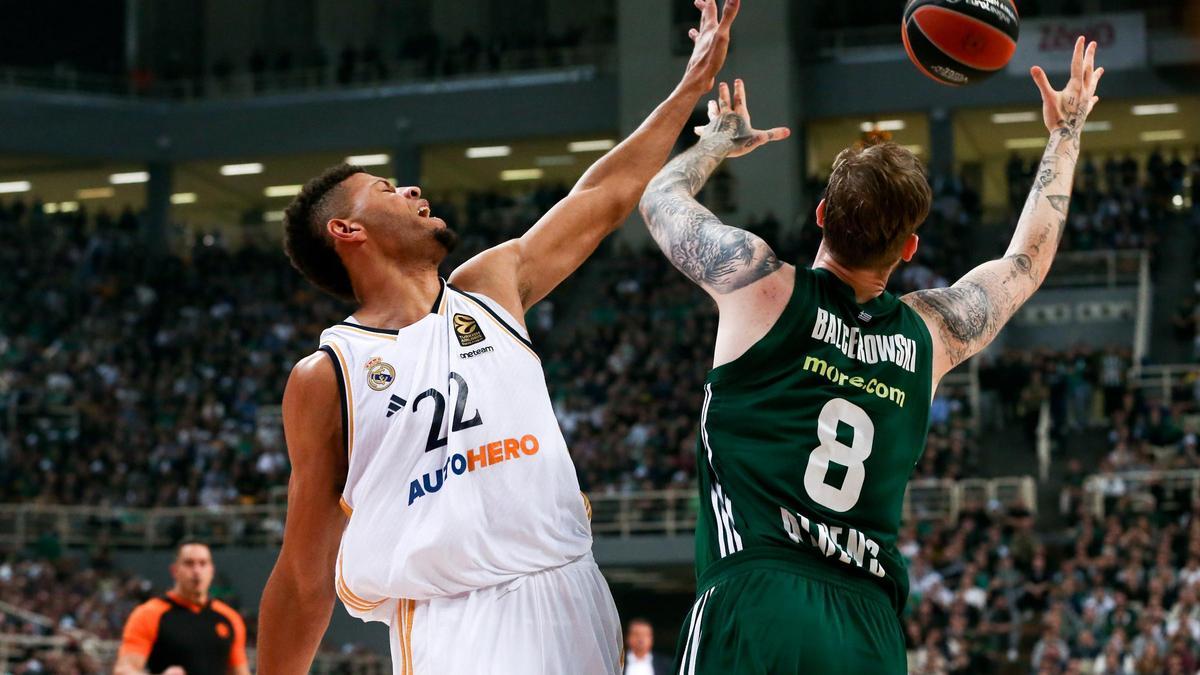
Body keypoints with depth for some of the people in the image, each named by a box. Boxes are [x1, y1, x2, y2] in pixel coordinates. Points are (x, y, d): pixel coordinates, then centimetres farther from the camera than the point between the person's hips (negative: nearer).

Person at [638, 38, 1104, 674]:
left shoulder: (761, 285, 0)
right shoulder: (930, 332, 11)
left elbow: (661, 196, 21)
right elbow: (1028, 261, 33)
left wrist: (720, 138, 40)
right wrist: (1065, 134, 44)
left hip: (752, 605, -4)